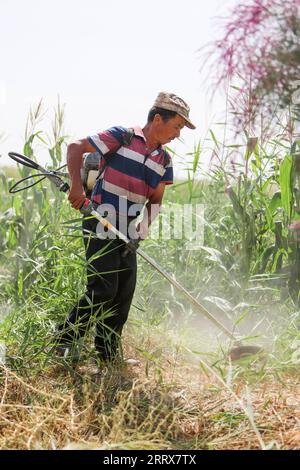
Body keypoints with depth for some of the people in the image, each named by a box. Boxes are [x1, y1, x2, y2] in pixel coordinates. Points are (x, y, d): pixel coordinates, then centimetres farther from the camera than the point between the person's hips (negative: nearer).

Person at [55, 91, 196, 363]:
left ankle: (109, 352, 17)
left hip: (128, 233, 7)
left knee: (124, 292, 6)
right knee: (103, 289, -12)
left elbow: (155, 200, 16)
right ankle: (63, 342, 1)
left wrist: (144, 228, -2)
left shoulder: (164, 161, 11)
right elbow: (75, 149, -8)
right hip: (101, 226, -7)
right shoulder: (122, 136, -7)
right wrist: (77, 186, -20)